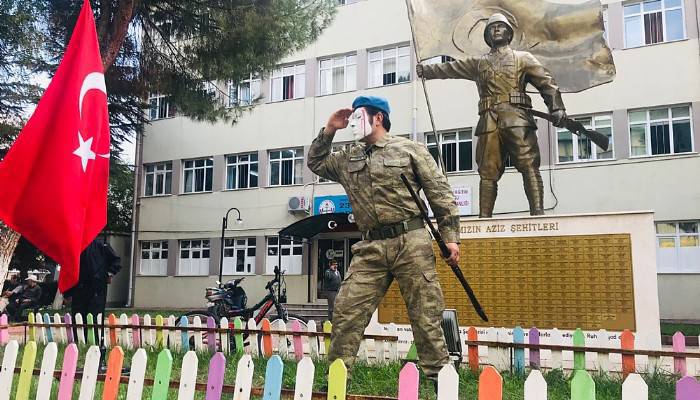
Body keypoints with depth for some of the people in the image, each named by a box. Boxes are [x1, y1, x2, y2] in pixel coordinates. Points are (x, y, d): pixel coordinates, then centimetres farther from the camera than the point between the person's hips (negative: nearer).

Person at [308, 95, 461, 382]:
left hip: (410, 242, -4)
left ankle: (439, 377, 10)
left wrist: (450, 237, -5)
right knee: (346, 312, -3)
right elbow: (316, 163, 29)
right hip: (370, 248, 4)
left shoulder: (410, 150, 5)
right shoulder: (349, 159, 19)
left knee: (426, 315, 0)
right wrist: (328, 131, 17)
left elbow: (440, 194, 2)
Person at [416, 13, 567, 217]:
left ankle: (538, 213, -16)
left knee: (529, 166, -12)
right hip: (488, 121, 3)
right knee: (488, 171, 0)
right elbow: (449, 68, 30)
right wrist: (425, 70, 30)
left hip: (517, 118, -3)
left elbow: (546, 81, 6)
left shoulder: (523, 58, 16)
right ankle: (484, 216, 1)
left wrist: (557, 107, -7)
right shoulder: (478, 63, 25)